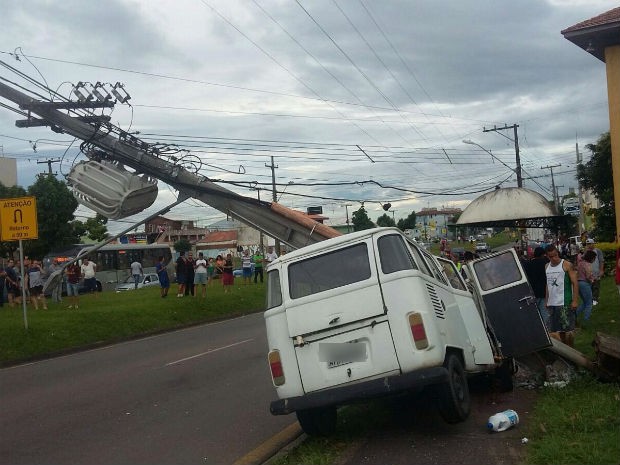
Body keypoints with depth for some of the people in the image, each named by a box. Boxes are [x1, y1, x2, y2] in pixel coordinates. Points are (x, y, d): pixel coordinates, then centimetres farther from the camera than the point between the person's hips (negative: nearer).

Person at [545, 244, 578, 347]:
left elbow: (575, 283, -8)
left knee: (568, 329, -5)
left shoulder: (567, 265, -5)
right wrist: (546, 301, 19)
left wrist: (574, 300, -14)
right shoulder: (547, 267, 13)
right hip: (551, 303, 6)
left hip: (565, 303, -6)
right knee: (558, 330, 10)